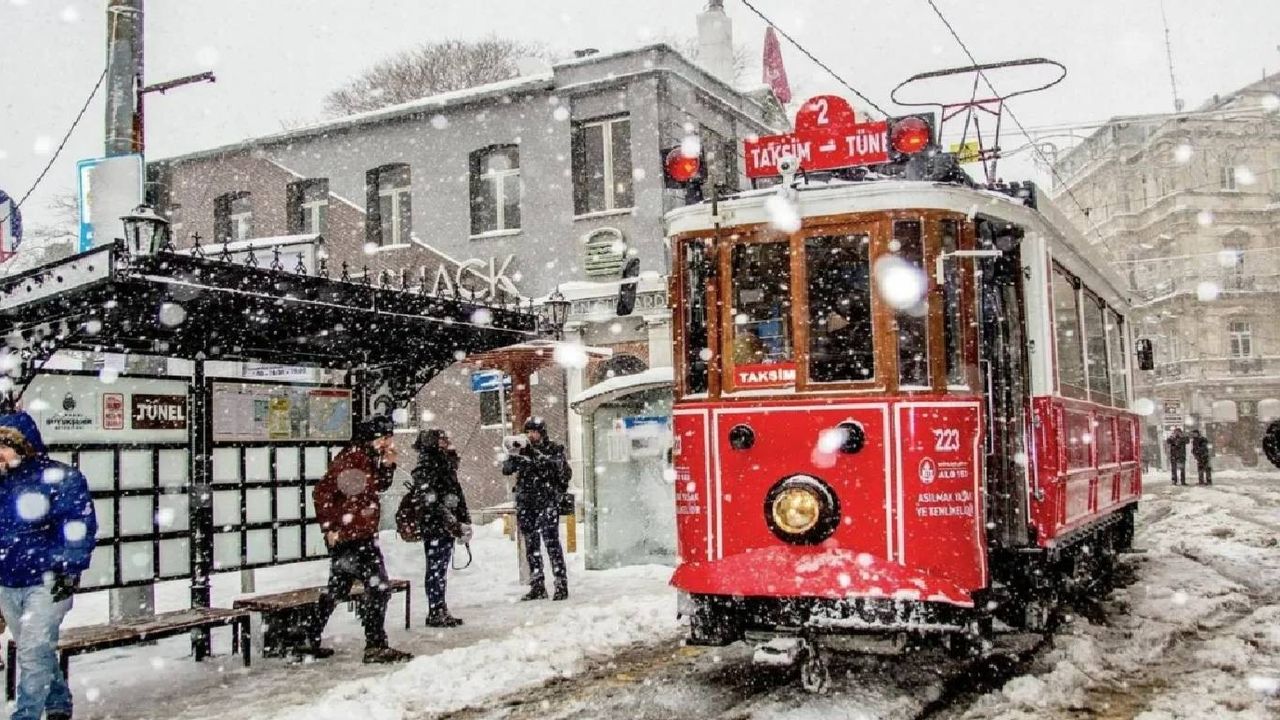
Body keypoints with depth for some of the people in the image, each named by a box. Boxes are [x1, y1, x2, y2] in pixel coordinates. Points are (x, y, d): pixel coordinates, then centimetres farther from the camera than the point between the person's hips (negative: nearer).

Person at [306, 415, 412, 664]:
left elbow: (379, 487, 22)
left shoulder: (368, 457, 11)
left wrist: (388, 465, 5)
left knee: (337, 588, 18)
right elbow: (322, 492, -20)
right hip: (353, 536, -10)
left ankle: (310, 641, 27)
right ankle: (376, 646, -1)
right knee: (378, 588, -6)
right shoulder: (351, 458, -18)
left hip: (362, 535, 10)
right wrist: (330, 527, -17)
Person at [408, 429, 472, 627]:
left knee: (441, 570, 14)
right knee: (435, 570, -2)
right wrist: (454, 525, -20)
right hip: (434, 528, -8)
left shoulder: (446, 465, 16)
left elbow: (457, 497, 19)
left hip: (448, 527, 8)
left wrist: (464, 522, 11)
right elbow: (430, 503, -19)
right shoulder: (425, 469, -12)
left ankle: (441, 611, 20)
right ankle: (435, 614, 4)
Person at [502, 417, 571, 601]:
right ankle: (537, 587, 16)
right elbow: (506, 469, 2)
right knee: (531, 547, 8)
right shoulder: (523, 451, 10)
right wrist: (512, 455, -16)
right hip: (525, 506, 4)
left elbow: (564, 474, 1)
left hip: (547, 504, -4)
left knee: (552, 543, -9)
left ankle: (561, 586, -6)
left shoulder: (554, 450, 2)